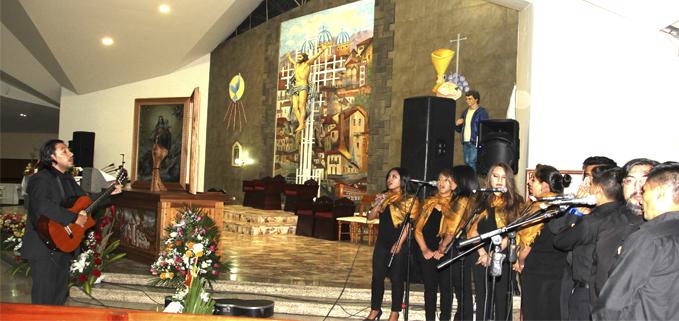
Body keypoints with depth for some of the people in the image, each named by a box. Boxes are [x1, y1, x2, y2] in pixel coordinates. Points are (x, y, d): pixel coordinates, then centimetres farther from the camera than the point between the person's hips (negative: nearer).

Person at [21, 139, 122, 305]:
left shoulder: (68, 180, 13)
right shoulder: (40, 179, -16)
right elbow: (44, 206, -33)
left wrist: (108, 193, 14)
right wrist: (75, 218, -29)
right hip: (44, 246, -9)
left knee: (60, 293, 17)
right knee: (44, 297, -1)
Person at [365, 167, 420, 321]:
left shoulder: (410, 200, -3)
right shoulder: (384, 197, 13)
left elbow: (410, 223, -11)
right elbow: (370, 217, 9)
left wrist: (399, 243, -17)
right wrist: (378, 204, -8)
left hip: (400, 245, -5)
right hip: (382, 243, 5)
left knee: (397, 279, 2)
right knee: (377, 276, 7)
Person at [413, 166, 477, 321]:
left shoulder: (459, 202, 1)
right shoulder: (430, 202, 12)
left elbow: (453, 230, -6)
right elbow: (418, 228, 8)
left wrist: (443, 248, -13)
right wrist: (424, 249, -3)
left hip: (446, 252, -3)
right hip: (427, 252, 3)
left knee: (446, 286, -1)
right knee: (430, 286, 6)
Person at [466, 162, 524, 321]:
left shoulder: (516, 202, 5)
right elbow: (473, 230, 8)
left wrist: (494, 254, -11)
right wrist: (482, 252, -7)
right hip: (481, 255, 3)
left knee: (501, 296, -4)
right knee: (482, 297, 5)